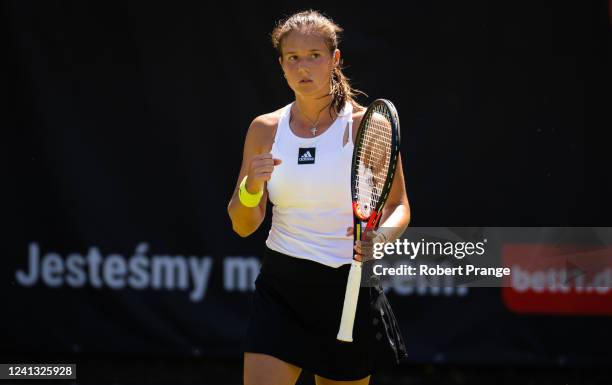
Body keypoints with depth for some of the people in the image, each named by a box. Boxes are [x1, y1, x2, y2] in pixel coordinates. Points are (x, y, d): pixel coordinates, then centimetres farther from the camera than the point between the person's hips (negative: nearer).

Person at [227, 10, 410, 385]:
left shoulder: (367, 125, -5)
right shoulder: (265, 129, 4)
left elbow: (399, 207, 0)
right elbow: (244, 226, 8)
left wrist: (380, 235, -22)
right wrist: (251, 188, -14)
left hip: (348, 289, -2)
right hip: (281, 287, 2)